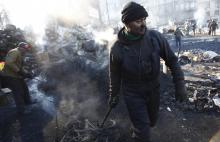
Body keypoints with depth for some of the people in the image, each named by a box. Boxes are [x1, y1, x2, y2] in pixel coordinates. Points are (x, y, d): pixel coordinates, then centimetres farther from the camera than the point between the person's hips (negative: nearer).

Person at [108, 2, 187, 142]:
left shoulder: (156, 38, -16)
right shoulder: (117, 48, -18)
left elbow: (172, 60, -5)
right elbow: (115, 75, -4)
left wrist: (180, 85, -9)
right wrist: (114, 95, 6)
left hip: (154, 90, 3)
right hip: (133, 94, -3)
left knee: (151, 121, 26)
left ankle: (138, 130, 58)